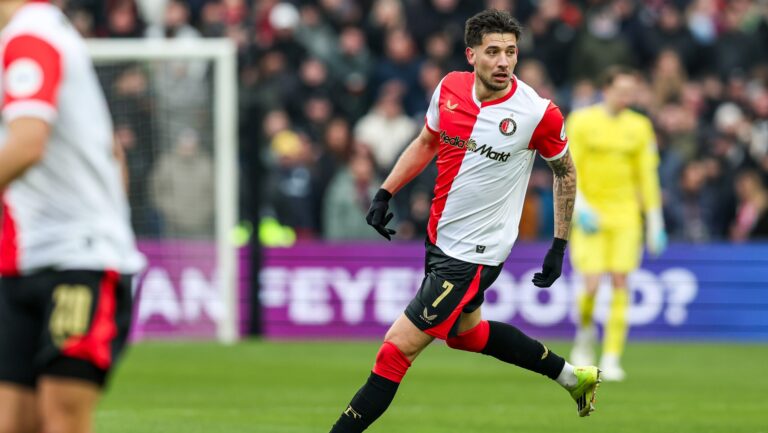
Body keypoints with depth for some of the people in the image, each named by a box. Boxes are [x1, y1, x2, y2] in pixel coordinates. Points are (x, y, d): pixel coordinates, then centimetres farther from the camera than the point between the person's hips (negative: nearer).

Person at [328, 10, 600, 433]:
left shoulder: (538, 113, -18)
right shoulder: (449, 89, -5)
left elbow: (565, 173, -1)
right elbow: (425, 143, 14)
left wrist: (559, 246, 0)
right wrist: (385, 193, 5)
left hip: (474, 254, -7)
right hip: (439, 239, 8)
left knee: (398, 348, -9)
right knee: (464, 332, 28)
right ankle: (571, 377, 43)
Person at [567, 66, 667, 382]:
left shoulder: (639, 127, 6)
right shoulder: (581, 121, -1)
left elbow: (647, 175, 9)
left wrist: (654, 223, 6)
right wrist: (581, 207, -16)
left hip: (625, 213, 2)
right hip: (591, 214, -2)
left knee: (620, 282, -7)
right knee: (592, 283, -12)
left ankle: (611, 359, -2)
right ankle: (585, 332, 20)